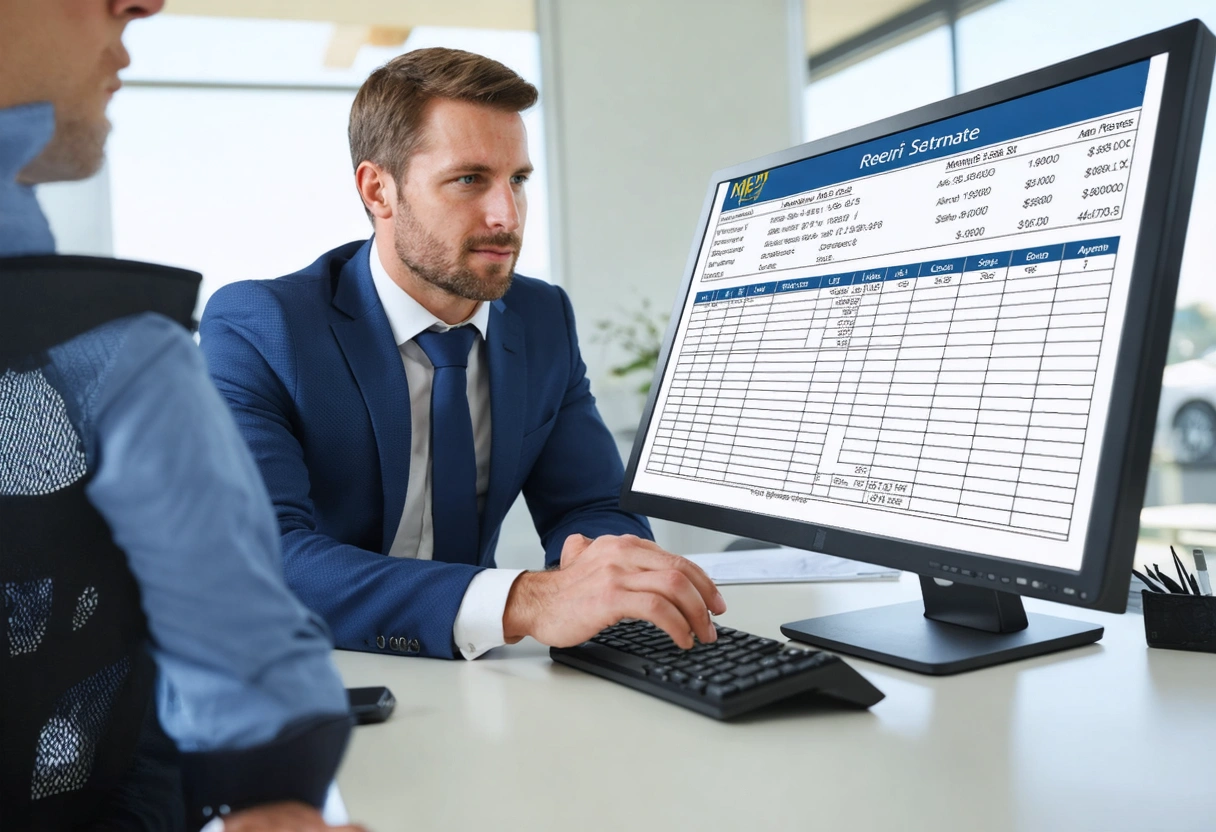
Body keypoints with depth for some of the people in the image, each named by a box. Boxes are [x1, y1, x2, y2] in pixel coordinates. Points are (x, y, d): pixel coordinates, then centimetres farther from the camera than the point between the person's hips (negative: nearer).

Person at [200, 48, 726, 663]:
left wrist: (599, 571, -22)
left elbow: (591, 509, 2)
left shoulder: (546, 319, 3)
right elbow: (264, 561, -27)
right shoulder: (252, 328, -14)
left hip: (470, 684, 3)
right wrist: (522, 602, -39)